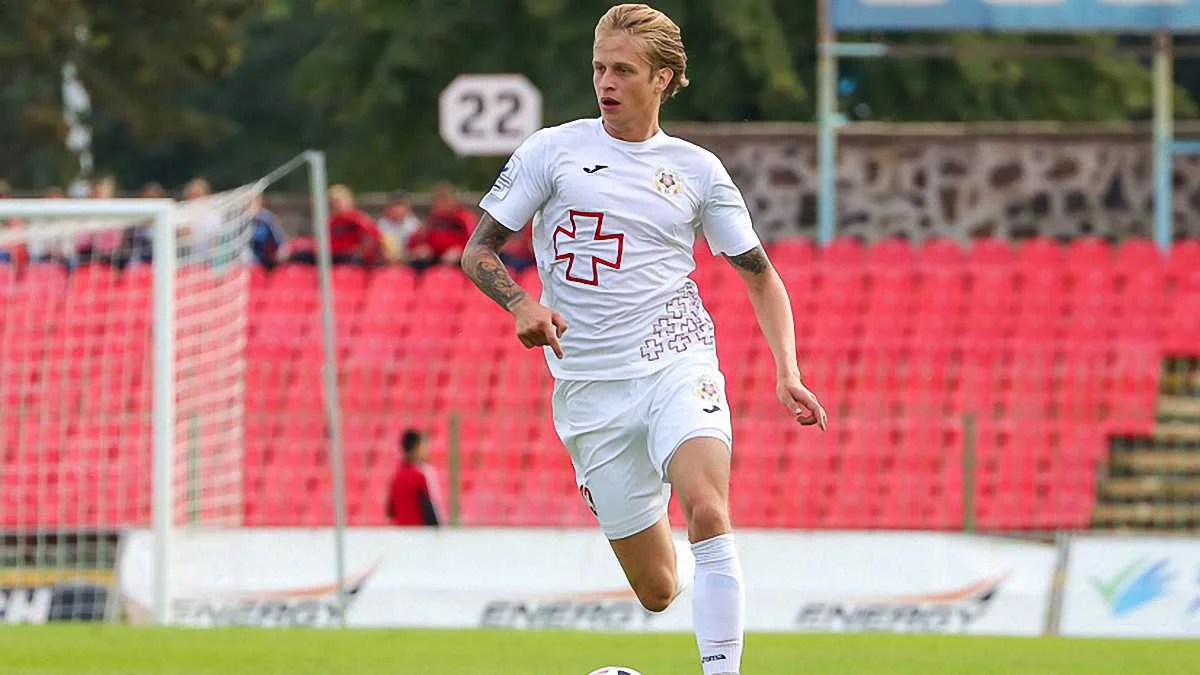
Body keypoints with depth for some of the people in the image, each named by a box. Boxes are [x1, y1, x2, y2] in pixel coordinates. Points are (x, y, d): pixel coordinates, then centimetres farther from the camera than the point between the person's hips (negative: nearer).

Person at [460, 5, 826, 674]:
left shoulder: (697, 169, 8)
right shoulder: (552, 149, 5)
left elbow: (760, 273, 15)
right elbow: (478, 251, 7)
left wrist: (788, 374, 1)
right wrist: (522, 305, -14)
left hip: (676, 363, -1)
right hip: (587, 388, 1)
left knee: (707, 513, -30)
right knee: (657, 592, 0)